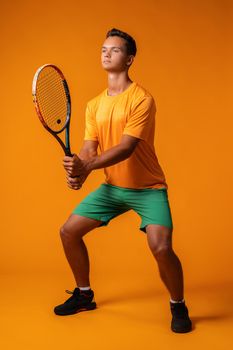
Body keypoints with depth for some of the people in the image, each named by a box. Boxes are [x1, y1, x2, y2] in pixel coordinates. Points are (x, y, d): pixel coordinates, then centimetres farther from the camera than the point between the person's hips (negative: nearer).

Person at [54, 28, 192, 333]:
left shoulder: (142, 99, -15)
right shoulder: (94, 105, 5)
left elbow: (126, 148, -25)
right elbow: (89, 149, -2)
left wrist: (86, 166, -38)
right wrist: (78, 172, -24)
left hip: (148, 188, -6)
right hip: (112, 186, 6)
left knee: (161, 247, -24)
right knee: (69, 232, 3)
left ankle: (178, 306, 7)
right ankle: (84, 295, 26)